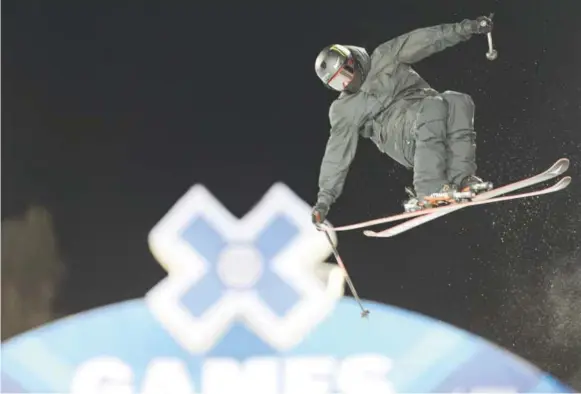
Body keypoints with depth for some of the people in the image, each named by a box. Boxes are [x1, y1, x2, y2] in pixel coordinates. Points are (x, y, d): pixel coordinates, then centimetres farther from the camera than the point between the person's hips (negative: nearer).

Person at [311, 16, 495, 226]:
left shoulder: (383, 58, 14)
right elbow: (338, 152, 6)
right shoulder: (344, 109, 10)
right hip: (402, 139, -3)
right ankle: (430, 190, -40)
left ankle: (460, 179, -31)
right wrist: (324, 196, -2)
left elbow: (422, 41, 8)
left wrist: (464, 28, -2)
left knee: (459, 101, -29)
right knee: (434, 107, -34)